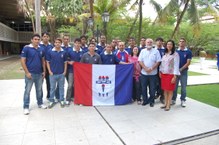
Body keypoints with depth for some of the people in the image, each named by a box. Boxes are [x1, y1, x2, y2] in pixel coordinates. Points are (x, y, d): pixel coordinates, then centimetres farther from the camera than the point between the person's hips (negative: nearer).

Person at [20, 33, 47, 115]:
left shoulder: (41, 49, 5)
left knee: (39, 90, 15)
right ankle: (26, 107, 15)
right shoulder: (26, 48, -8)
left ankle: (40, 103, 30)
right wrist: (27, 72, -14)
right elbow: (22, 61, -10)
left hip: (39, 74, 4)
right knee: (27, 90, 4)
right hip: (30, 73, -4)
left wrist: (44, 71, 7)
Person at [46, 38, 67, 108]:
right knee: (52, 88, 9)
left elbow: (65, 62, 7)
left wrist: (65, 71, 0)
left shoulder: (64, 52, 1)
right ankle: (51, 101, 22)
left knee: (61, 87, 11)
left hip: (61, 73, 1)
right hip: (53, 73, -1)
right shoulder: (50, 52, -2)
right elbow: (47, 62, 1)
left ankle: (61, 100, 23)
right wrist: (50, 71, -6)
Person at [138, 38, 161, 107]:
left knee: (152, 88, 5)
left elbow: (158, 61, -3)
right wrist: (145, 68, -12)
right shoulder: (142, 51, 8)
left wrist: (151, 69, -14)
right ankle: (145, 100, 22)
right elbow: (140, 61, 1)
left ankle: (151, 101, 20)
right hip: (144, 73, 2)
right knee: (144, 88, 7)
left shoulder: (156, 51, 3)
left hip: (153, 73, -1)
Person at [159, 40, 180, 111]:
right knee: (165, 89, 10)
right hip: (163, 74, 5)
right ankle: (165, 103, 22)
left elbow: (176, 65, -11)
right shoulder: (164, 54, 11)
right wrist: (160, 71, 10)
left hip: (171, 74, -5)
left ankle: (168, 105, 12)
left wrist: (175, 76, -16)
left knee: (170, 90, 2)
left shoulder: (175, 54, -7)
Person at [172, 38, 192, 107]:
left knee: (183, 87, 6)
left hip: (184, 71, -1)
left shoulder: (188, 52, -2)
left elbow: (188, 62, -7)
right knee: (174, 86, 7)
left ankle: (183, 100, 17)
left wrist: (181, 69, -15)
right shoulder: (175, 51, 5)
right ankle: (173, 99, 17)